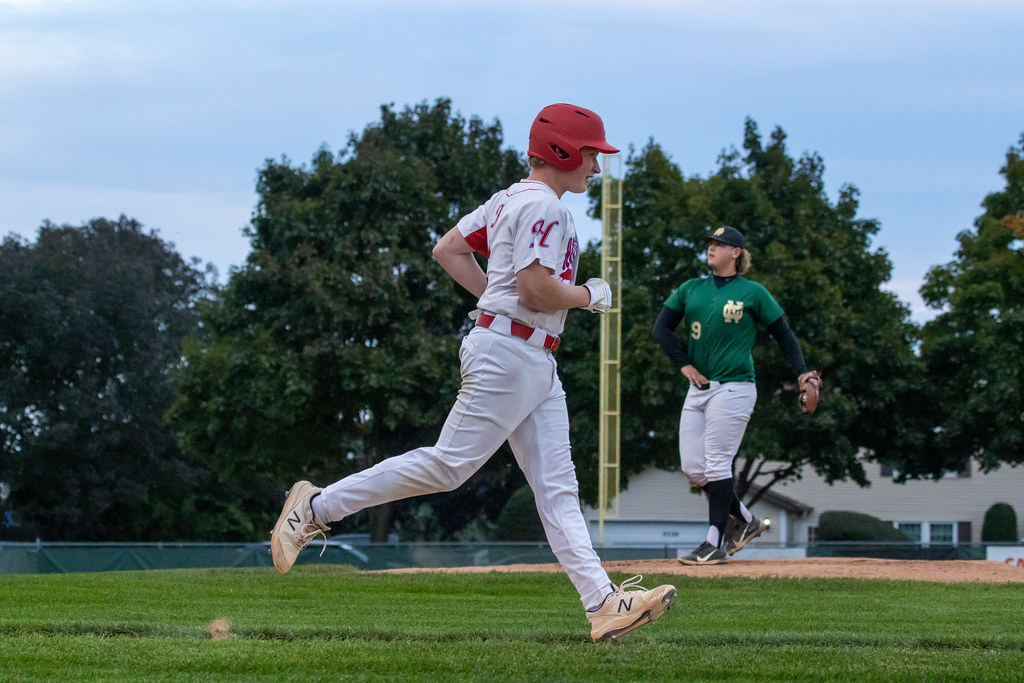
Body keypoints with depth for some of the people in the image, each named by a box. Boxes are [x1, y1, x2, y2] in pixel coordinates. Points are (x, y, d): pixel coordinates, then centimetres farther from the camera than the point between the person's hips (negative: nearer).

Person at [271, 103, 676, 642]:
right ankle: (318, 506, -1)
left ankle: (603, 603, -6)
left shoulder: (512, 199, 18)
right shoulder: (542, 204, -12)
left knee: (557, 486, 1)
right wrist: (590, 295, -4)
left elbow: (448, 249, 20)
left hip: (537, 364, 11)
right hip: (509, 351, -11)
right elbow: (536, 290, -21)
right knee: (450, 464, -10)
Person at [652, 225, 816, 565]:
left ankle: (715, 543, -5)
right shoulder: (691, 289, 14)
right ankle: (745, 521, 19)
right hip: (697, 388, 6)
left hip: (733, 387, -6)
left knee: (717, 464, -10)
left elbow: (783, 332, 5)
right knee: (692, 468, 3)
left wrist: (802, 372, -6)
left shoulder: (752, 292, 2)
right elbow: (662, 327, 11)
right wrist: (684, 364, 0)